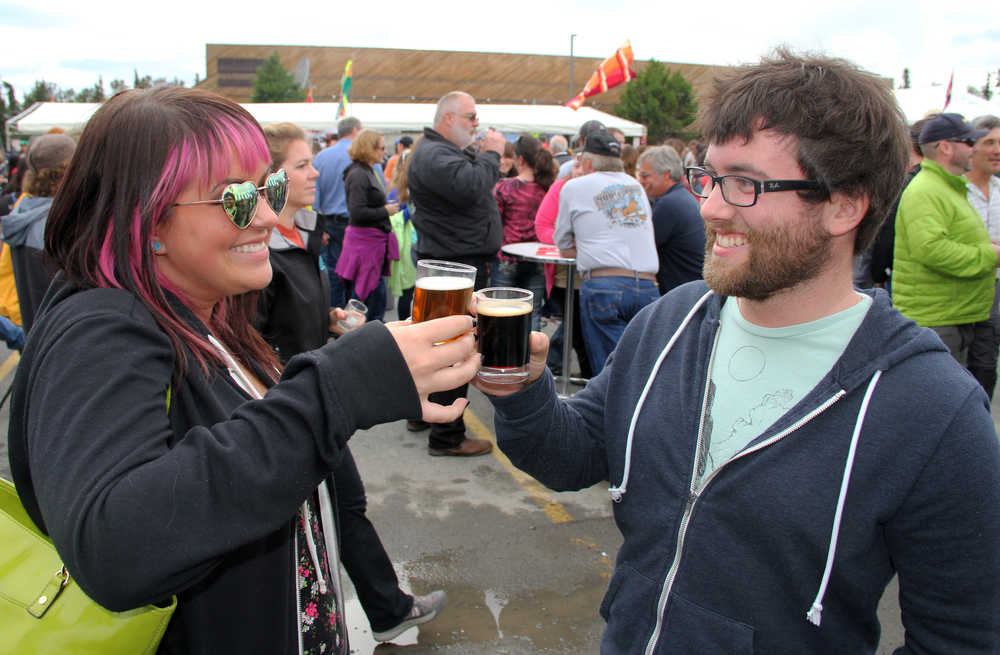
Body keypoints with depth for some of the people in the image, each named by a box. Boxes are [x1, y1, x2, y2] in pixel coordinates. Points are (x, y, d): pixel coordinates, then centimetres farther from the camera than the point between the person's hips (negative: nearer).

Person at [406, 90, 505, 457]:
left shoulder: (446, 152, 21)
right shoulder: (433, 155, -15)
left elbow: (476, 190, 19)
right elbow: (470, 187, -31)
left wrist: (486, 156, 5)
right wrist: (491, 154, -16)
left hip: (461, 261, 12)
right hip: (456, 264, -12)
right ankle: (447, 437, 0)